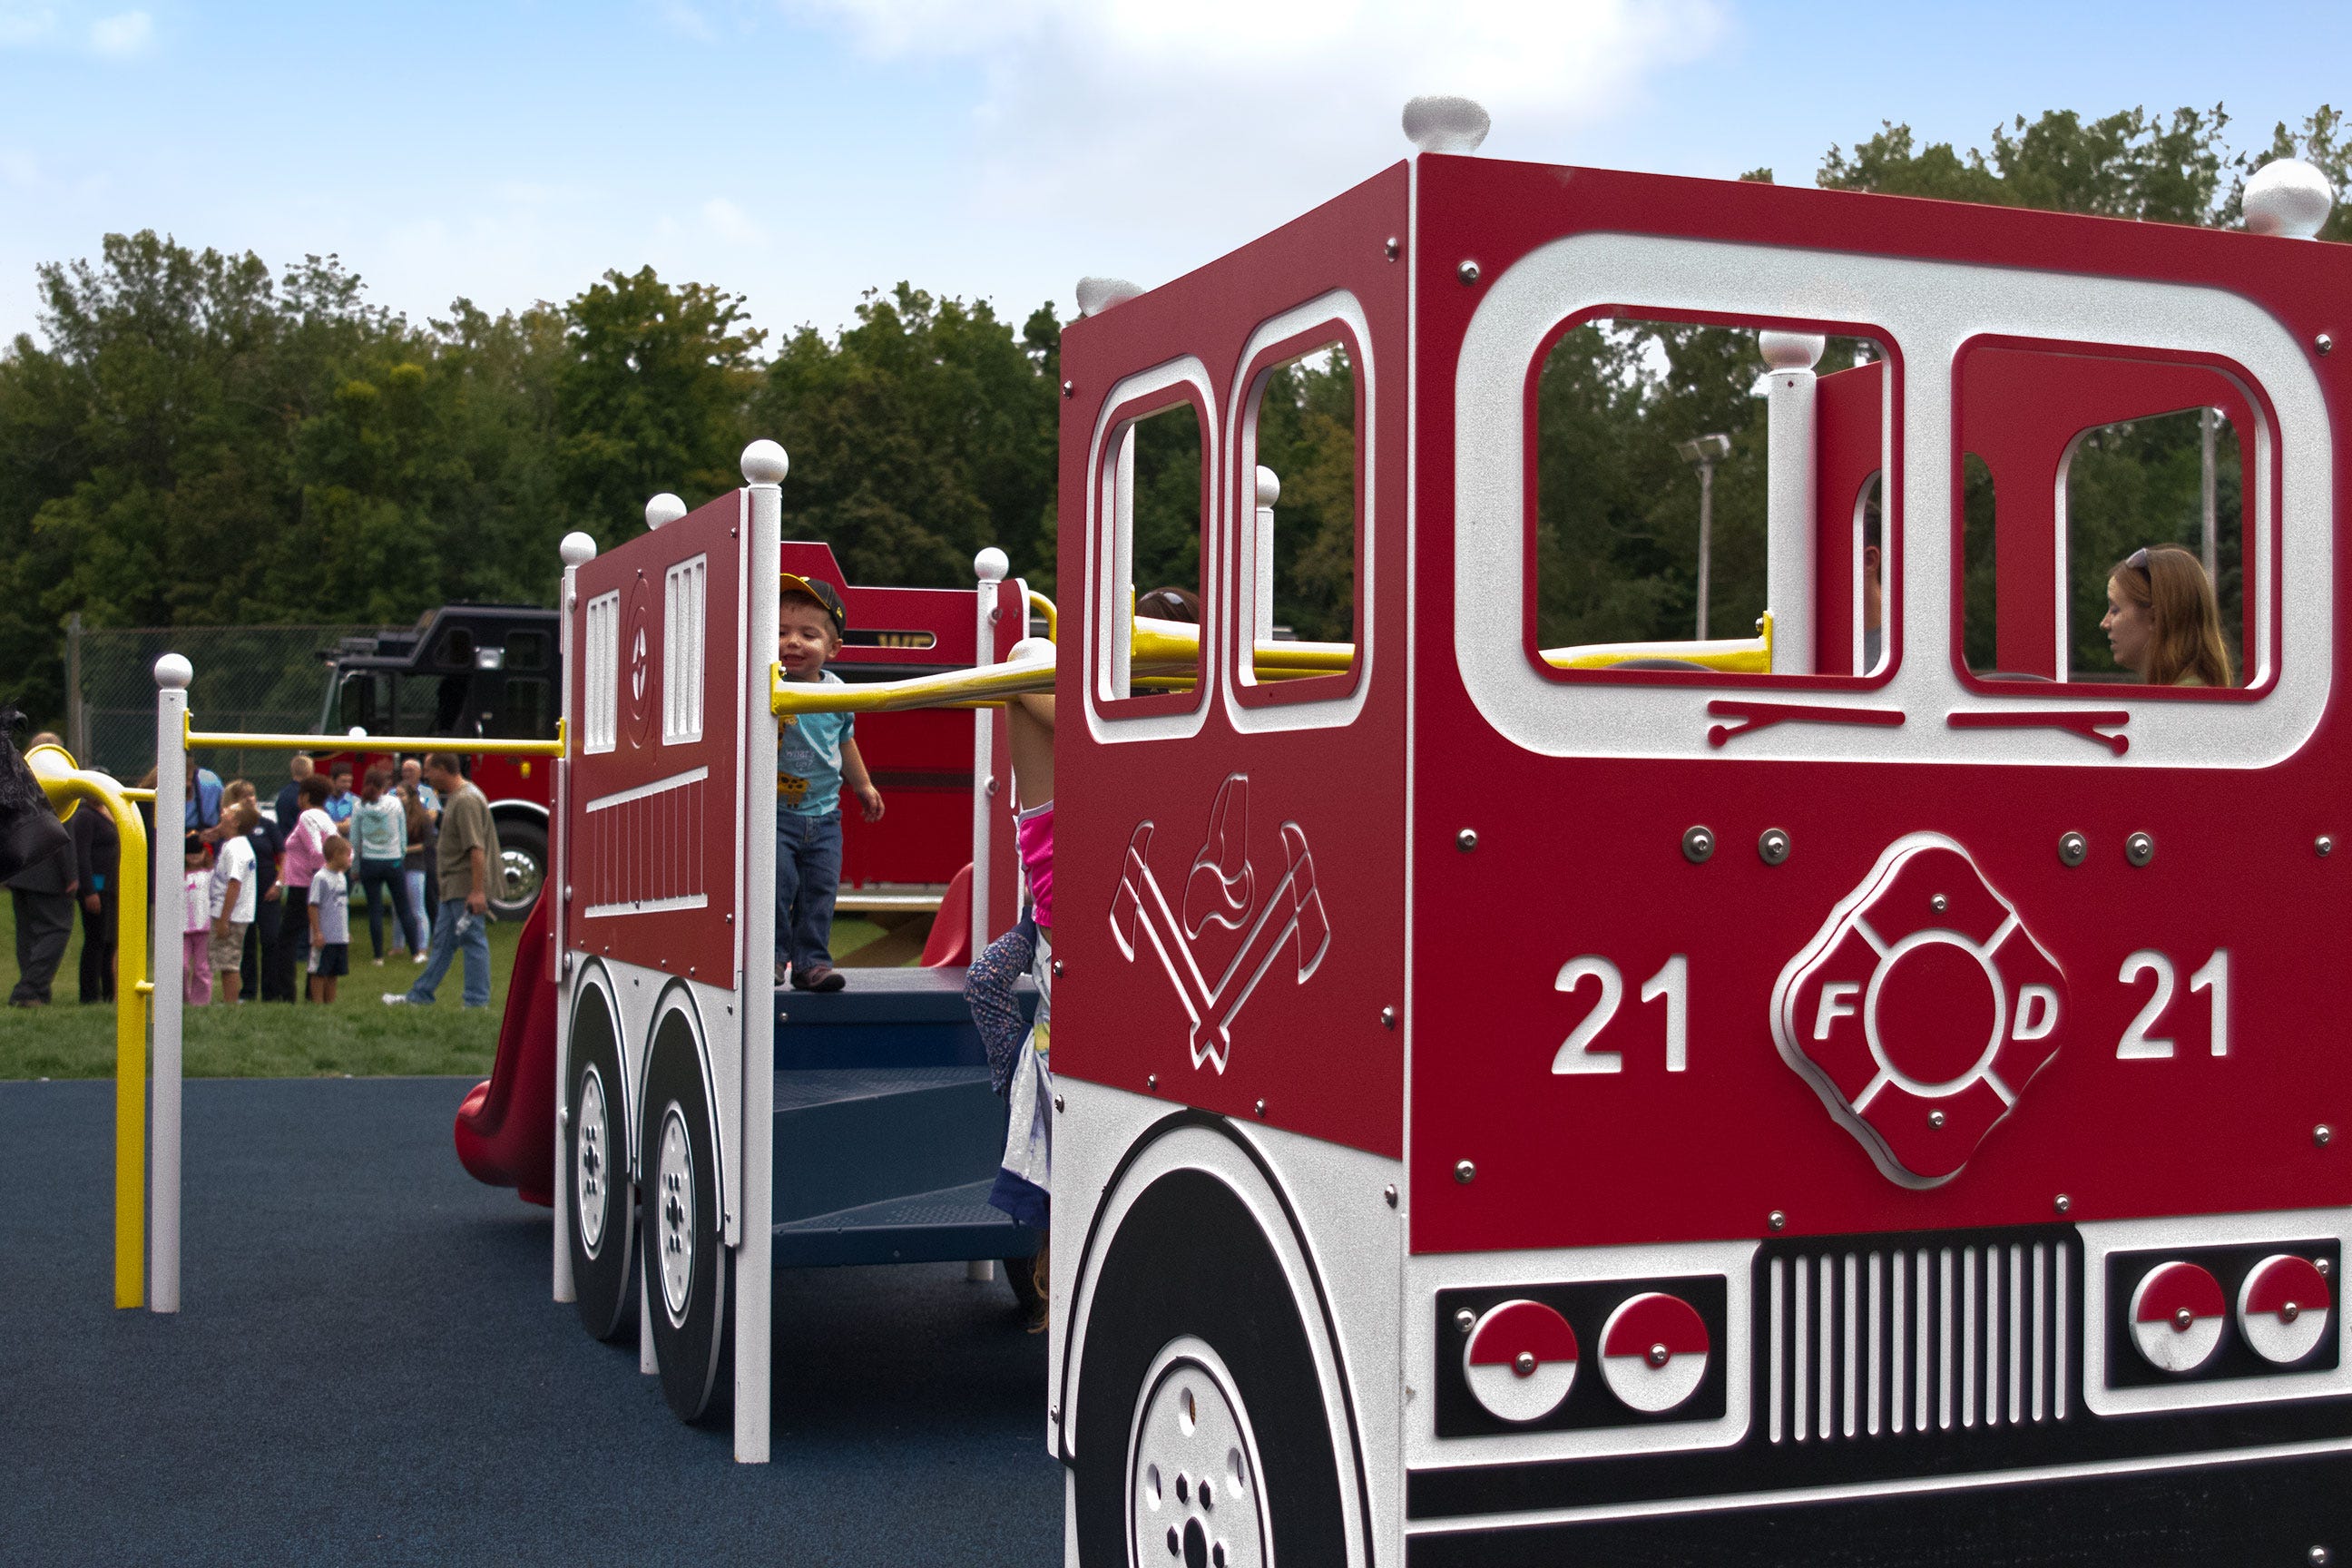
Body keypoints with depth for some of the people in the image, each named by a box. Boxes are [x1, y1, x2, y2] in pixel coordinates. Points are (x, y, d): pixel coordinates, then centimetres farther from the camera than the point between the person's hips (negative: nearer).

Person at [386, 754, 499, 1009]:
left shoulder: (466, 800, -18)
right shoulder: (454, 797, 16)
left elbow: (476, 849, -24)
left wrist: (477, 891, -28)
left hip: (466, 888, -11)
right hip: (453, 887, 11)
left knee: (473, 941, -5)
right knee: (442, 942, 17)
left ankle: (477, 1002, -2)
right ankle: (420, 995, 26)